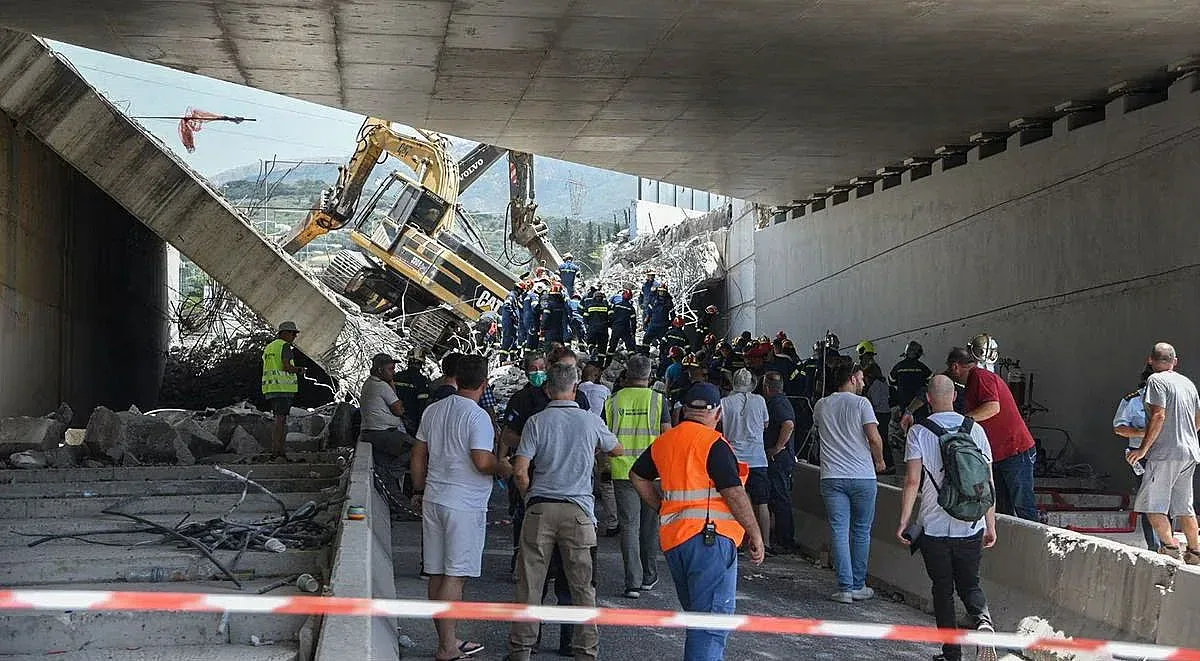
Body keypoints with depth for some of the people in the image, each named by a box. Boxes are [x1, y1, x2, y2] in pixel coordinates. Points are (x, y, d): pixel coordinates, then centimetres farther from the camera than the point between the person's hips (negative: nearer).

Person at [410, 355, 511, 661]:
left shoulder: (433, 410, 9)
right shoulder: (478, 416, -14)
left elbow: (418, 455, 14)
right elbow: (482, 462, -22)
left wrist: (418, 491, 24)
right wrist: (503, 467, -1)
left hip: (433, 499, 7)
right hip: (465, 505, -7)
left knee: (437, 574, 10)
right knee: (455, 575, -4)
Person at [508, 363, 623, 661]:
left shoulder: (536, 422, -2)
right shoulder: (591, 421, 2)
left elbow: (520, 471, -7)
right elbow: (618, 450, 20)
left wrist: (529, 495, 10)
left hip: (540, 509, 0)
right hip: (578, 510, 0)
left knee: (530, 582, 6)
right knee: (583, 585, 6)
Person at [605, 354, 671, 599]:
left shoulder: (613, 401, 0)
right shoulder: (658, 400, -4)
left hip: (622, 471, 0)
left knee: (628, 526, 2)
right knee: (650, 524, 15)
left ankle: (633, 582, -5)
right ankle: (649, 577, 25)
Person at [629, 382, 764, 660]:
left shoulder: (662, 442, 13)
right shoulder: (714, 444, -10)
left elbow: (638, 476, 26)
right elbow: (734, 494, -14)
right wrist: (754, 534, -6)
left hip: (672, 538, 8)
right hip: (710, 536, -8)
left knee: (697, 615, 20)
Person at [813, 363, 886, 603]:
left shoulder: (821, 405, 8)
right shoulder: (861, 403, -5)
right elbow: (874, 438, -11)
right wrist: (879, 461, 5)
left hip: (832, 476, 2)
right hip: (863, 475, -2)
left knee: (839, 531, 2)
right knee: (861, 531, 9)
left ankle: (845, 587, -3)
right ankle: (858, 585, 13)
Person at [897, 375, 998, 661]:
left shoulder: (919, 432, -6)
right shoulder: (975, 430, 3)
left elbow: (912, 481, -11)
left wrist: (904, 521, -4)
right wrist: (990, 525, 10)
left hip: (934, 527, -2)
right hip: (971, 527, 2)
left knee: (943, 589, 10)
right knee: (969, 584, 13)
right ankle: (982, 618, -18)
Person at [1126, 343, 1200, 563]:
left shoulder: (1156, 380, -8)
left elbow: (1159, 416, -17)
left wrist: (1143, 448, -14)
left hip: (1166, 453, -8)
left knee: (1153, 504, -6)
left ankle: (1170, 548, -15)